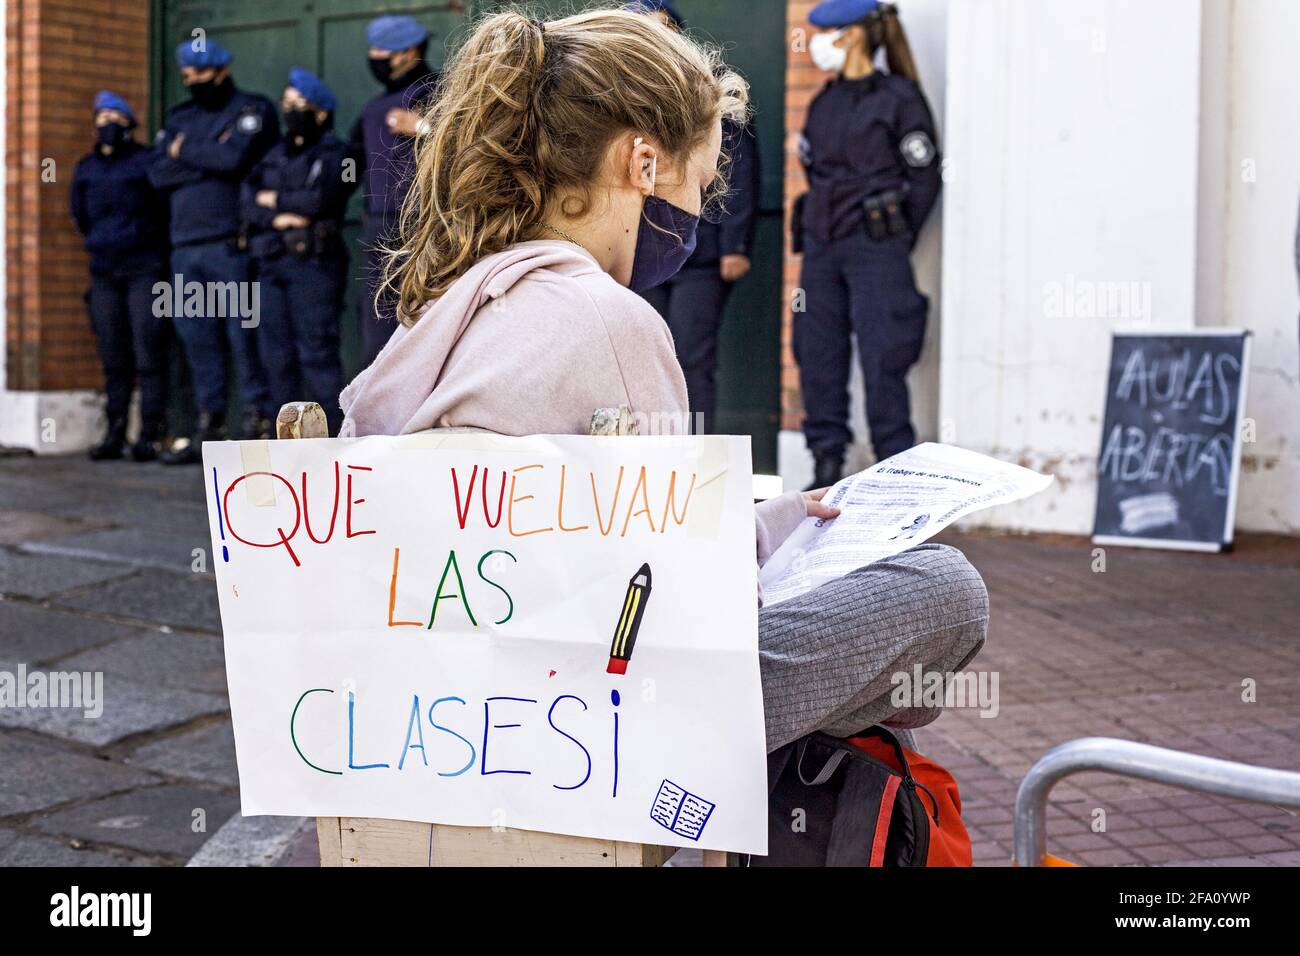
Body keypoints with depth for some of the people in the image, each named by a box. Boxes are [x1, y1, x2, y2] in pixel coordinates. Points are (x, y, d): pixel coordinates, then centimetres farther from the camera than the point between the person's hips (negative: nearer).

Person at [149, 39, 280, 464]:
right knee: (197, 341, 6)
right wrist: (210, 160, -5)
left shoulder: (253, 109, 2)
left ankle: (259, 424, -5)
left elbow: (236, 158, -16)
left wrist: (186, 151, -2)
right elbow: (159, 174, 5)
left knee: (244, 335, -8)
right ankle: (209, 430, 11)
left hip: (232, 243, -6)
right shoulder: (179, 118, 19)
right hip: (186, 247, 6)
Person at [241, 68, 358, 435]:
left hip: (313, 263, -6)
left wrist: (274, 200, -1)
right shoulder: (274, 154, 21)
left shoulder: (334, 153, 3)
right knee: (277, 354, 5)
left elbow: (320, 199, -13)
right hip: (270, 263, 6)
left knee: (316, 350, -12)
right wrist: (277, 216, -11)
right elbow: (247, 199, 8)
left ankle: (335, 431, -12)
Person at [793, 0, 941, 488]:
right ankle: (826, 470, 14)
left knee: (881, 361, -6)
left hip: (875, 248, -7)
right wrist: (821, 222, 11)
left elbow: (924, 178, -4)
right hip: (820, 246, 7)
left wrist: (894, 239, -2)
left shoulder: (900, 98, -5)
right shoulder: (824, 102, 14)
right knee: (818, 356, 6)